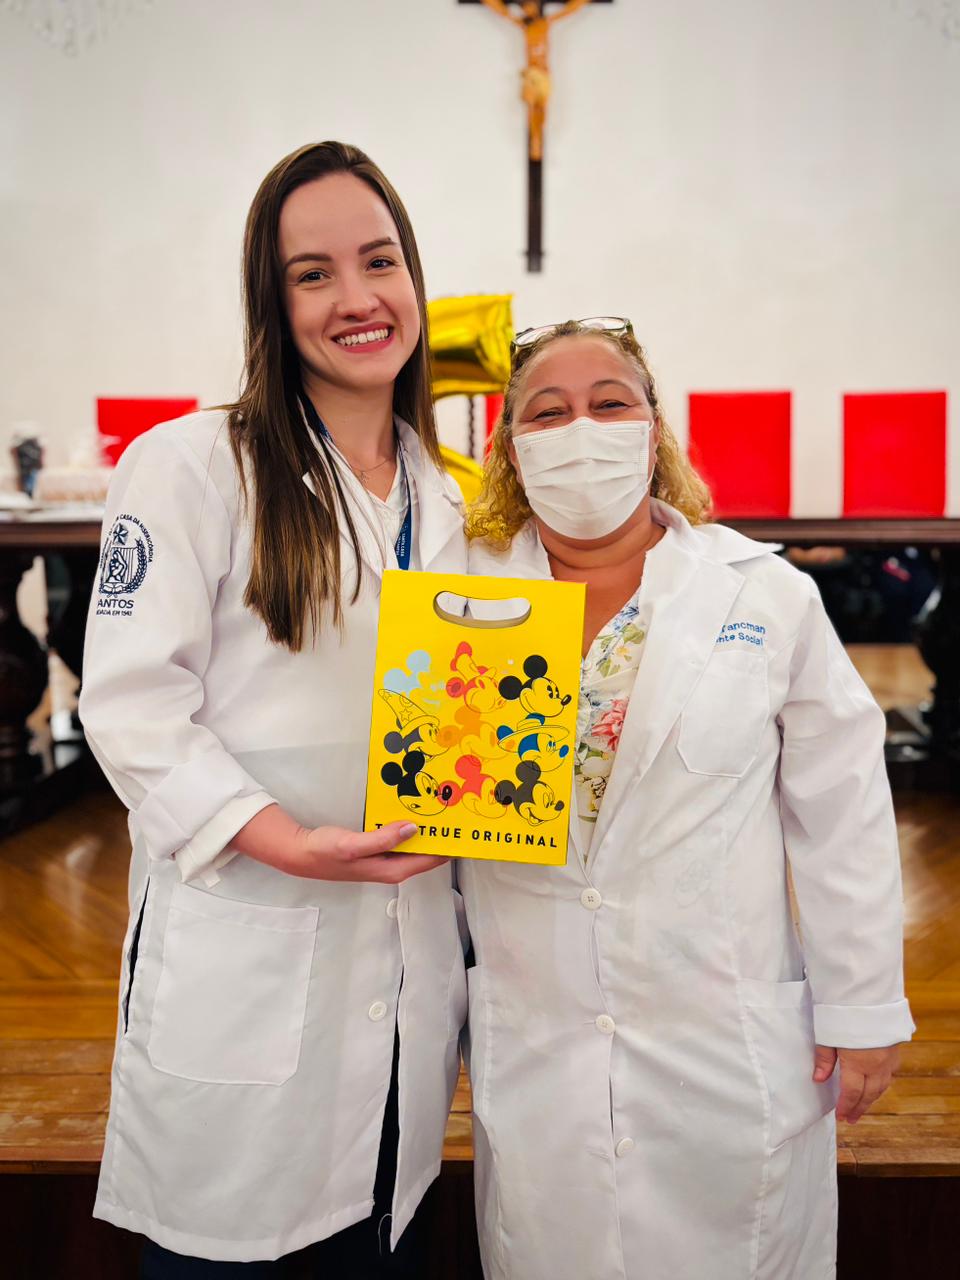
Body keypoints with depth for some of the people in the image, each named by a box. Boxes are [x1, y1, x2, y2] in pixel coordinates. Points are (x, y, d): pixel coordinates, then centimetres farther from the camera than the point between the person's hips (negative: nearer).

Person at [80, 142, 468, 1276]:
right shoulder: (188, 467, -9)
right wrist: (291, 842, -22)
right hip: (239, 955, -5)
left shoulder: (440, 502, 11)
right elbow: (133, 704, -13)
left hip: (406, 956, 6)